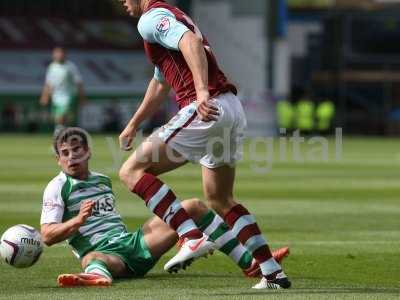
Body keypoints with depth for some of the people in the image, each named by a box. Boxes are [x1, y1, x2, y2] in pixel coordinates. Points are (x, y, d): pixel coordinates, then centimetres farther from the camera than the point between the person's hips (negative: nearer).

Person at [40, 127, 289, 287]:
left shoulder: (103, 181, 23)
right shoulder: (58, 188, 3)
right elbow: (48, 236, -7)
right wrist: (77, 220, -21)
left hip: (133, 242, 7)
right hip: (105, 253, -7)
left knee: (193, 207, 0)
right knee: (92, 259, -46)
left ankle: (249, 263, -6)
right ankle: (97, 276, -87)